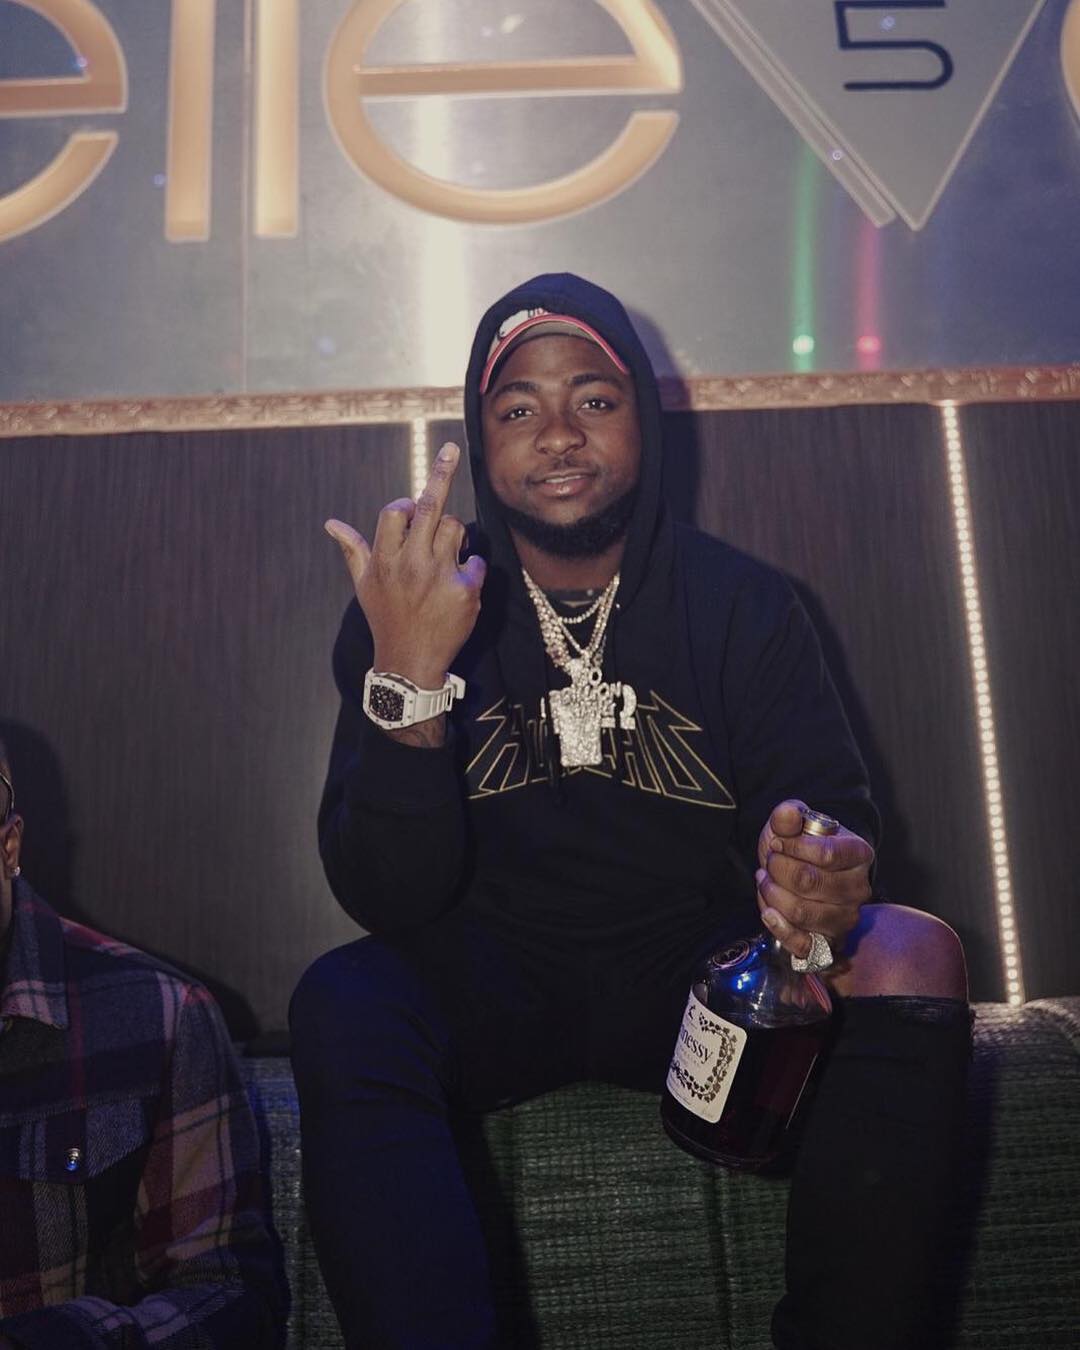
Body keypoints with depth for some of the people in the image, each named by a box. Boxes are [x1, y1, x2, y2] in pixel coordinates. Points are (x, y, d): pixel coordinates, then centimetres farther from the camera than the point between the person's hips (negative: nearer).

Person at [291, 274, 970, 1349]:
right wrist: (409, 676, -32)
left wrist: (818, 880, -29)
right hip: (489, 981, -1)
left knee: (913, 959, -23)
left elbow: (834, 818, -3)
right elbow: (386, 899, -15)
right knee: (341, 1007, -31)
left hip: (696, 971, 2)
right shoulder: (406, 611, -6)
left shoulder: (743, 605, -1)